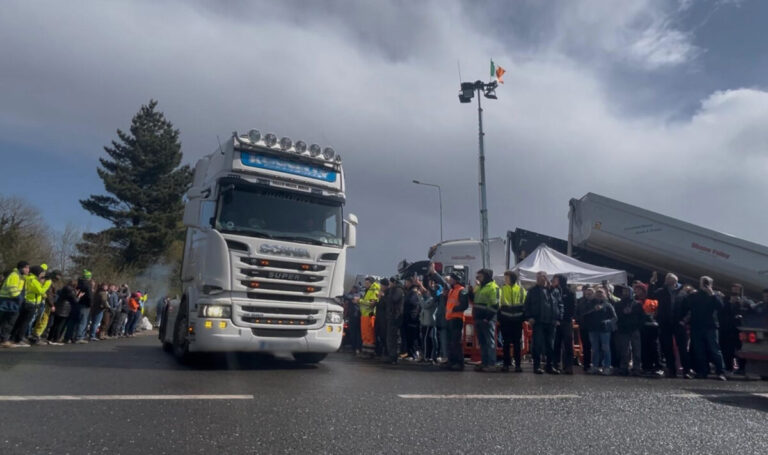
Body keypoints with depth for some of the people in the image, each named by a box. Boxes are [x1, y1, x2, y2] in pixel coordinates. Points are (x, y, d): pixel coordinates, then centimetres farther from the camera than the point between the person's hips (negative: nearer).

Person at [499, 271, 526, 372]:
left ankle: (518, 364, 12)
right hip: (505, 319, 1)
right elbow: (498, 303, 6)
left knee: (517, 342, 4)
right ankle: (506, 363, 14)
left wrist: (523, 317, 1)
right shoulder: (502, 289, 6)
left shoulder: (521, 289, 4)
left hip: (517, 319, -1)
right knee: (505, 342, 6)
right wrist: (499, 318, -2)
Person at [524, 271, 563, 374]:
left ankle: (550, 366, 17)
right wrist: (529, 317, -8)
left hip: (551, 322, 3)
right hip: (538, 322, -2)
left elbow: (560, 305, 13)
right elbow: (527, 304, 4)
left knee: (551, 345, 8)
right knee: (538, 344, -3)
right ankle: (537, 366, 4)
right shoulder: (532, 291, 7)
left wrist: (558, 318, 4)